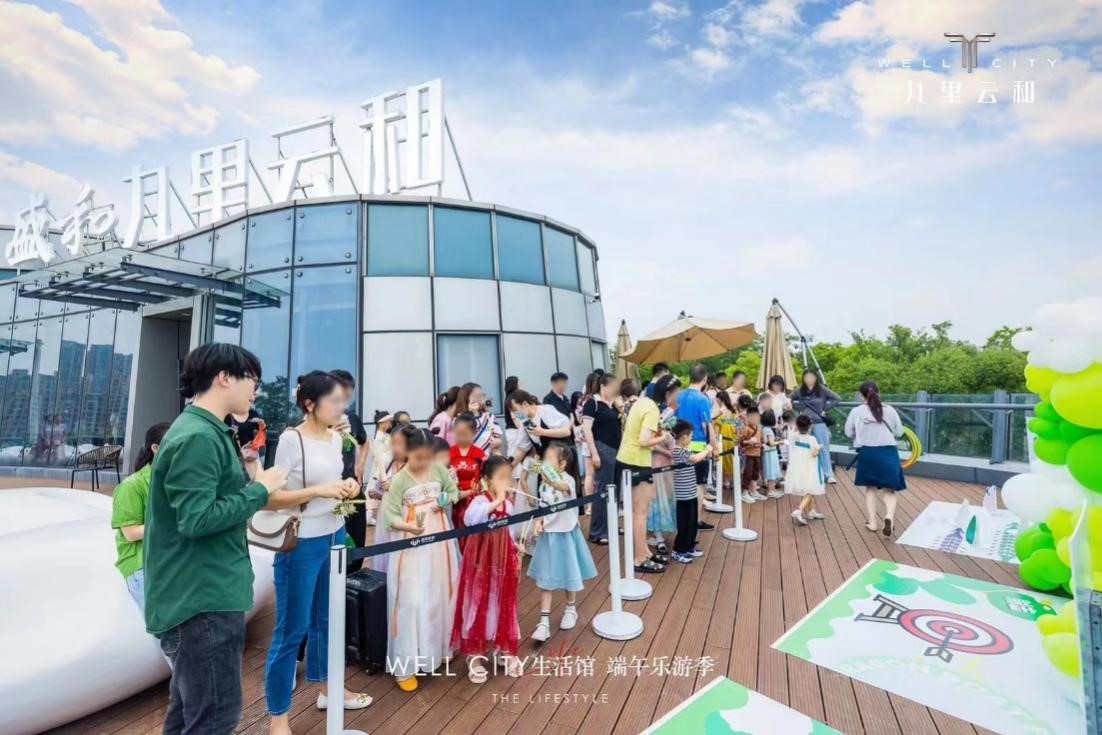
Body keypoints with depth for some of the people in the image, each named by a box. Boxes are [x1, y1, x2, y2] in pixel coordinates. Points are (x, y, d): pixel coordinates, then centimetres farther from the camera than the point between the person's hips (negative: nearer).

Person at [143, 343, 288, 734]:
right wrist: (260, 489, -17)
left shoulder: (203, 431, 11)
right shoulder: (198, 438, -21)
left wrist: (254, 483, 6)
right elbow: (197, 519, -26)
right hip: (202, 600, -10)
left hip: (199, 595, 10)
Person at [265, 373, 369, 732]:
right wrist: (318, 491, -26)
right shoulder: (291, 439, -17)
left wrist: (347, 487, -5)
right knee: (291, 628, 6)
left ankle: (326, 687, 41)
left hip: (334, 536, 7)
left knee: (326, 618, 22)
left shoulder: (335, 438, 4)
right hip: (301, 543, -7)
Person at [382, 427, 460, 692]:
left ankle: (438, 648, 37)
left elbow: (454, 490, 13)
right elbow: (390, 517, -14)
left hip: (439, 544, 4)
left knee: (440, 596, 15)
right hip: (411, 548, -4)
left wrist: (445, 501, -8)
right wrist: (410, 527, -32)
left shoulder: (439, 470, -1)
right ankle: (405, 666, 11)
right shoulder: (398, 480, -12)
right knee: (411, 602, -3)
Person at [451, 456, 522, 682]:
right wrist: (496, 501, -46)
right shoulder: (480, 500, -20)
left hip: (503, 561, 6)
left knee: (503, 605, 16)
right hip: (481, 561, -6)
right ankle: (475, 656, 23)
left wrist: (516, 548, 0)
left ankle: (503, 649, 34)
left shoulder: (508, 504, 2)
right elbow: (469, 519, -43)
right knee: (478, 605, 6)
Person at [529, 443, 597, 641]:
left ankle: (570, 609, 39)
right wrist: (539, 520, -9)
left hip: (565, 534, -4)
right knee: (545, 579, 3)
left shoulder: (568, 479, -21)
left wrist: (551, 481, -69)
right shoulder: (544, 484, 1)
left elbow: (564, 487, -47)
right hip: (548, 535, 5)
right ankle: (544, 622, 9)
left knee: (569, 573, 14)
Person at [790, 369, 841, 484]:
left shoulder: (822, 390, -3)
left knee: (823, 448, 2)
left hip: (819, 423, -2)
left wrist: (825, 409, -5)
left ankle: (828, 474, 8)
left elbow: (837, 399, -1)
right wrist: (799, 409, 0)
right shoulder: (799, 391, 1)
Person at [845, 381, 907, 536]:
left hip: (867, 453, 0)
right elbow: (899, 432, 8)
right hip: (888, 452, 0)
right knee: (889, 489, 8)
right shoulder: (889, 410, 1)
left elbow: (848, 432, 1)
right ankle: (889, 516, -18)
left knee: (870, 487, 17)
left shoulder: (856, 411, -3)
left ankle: (872, 522, 17)